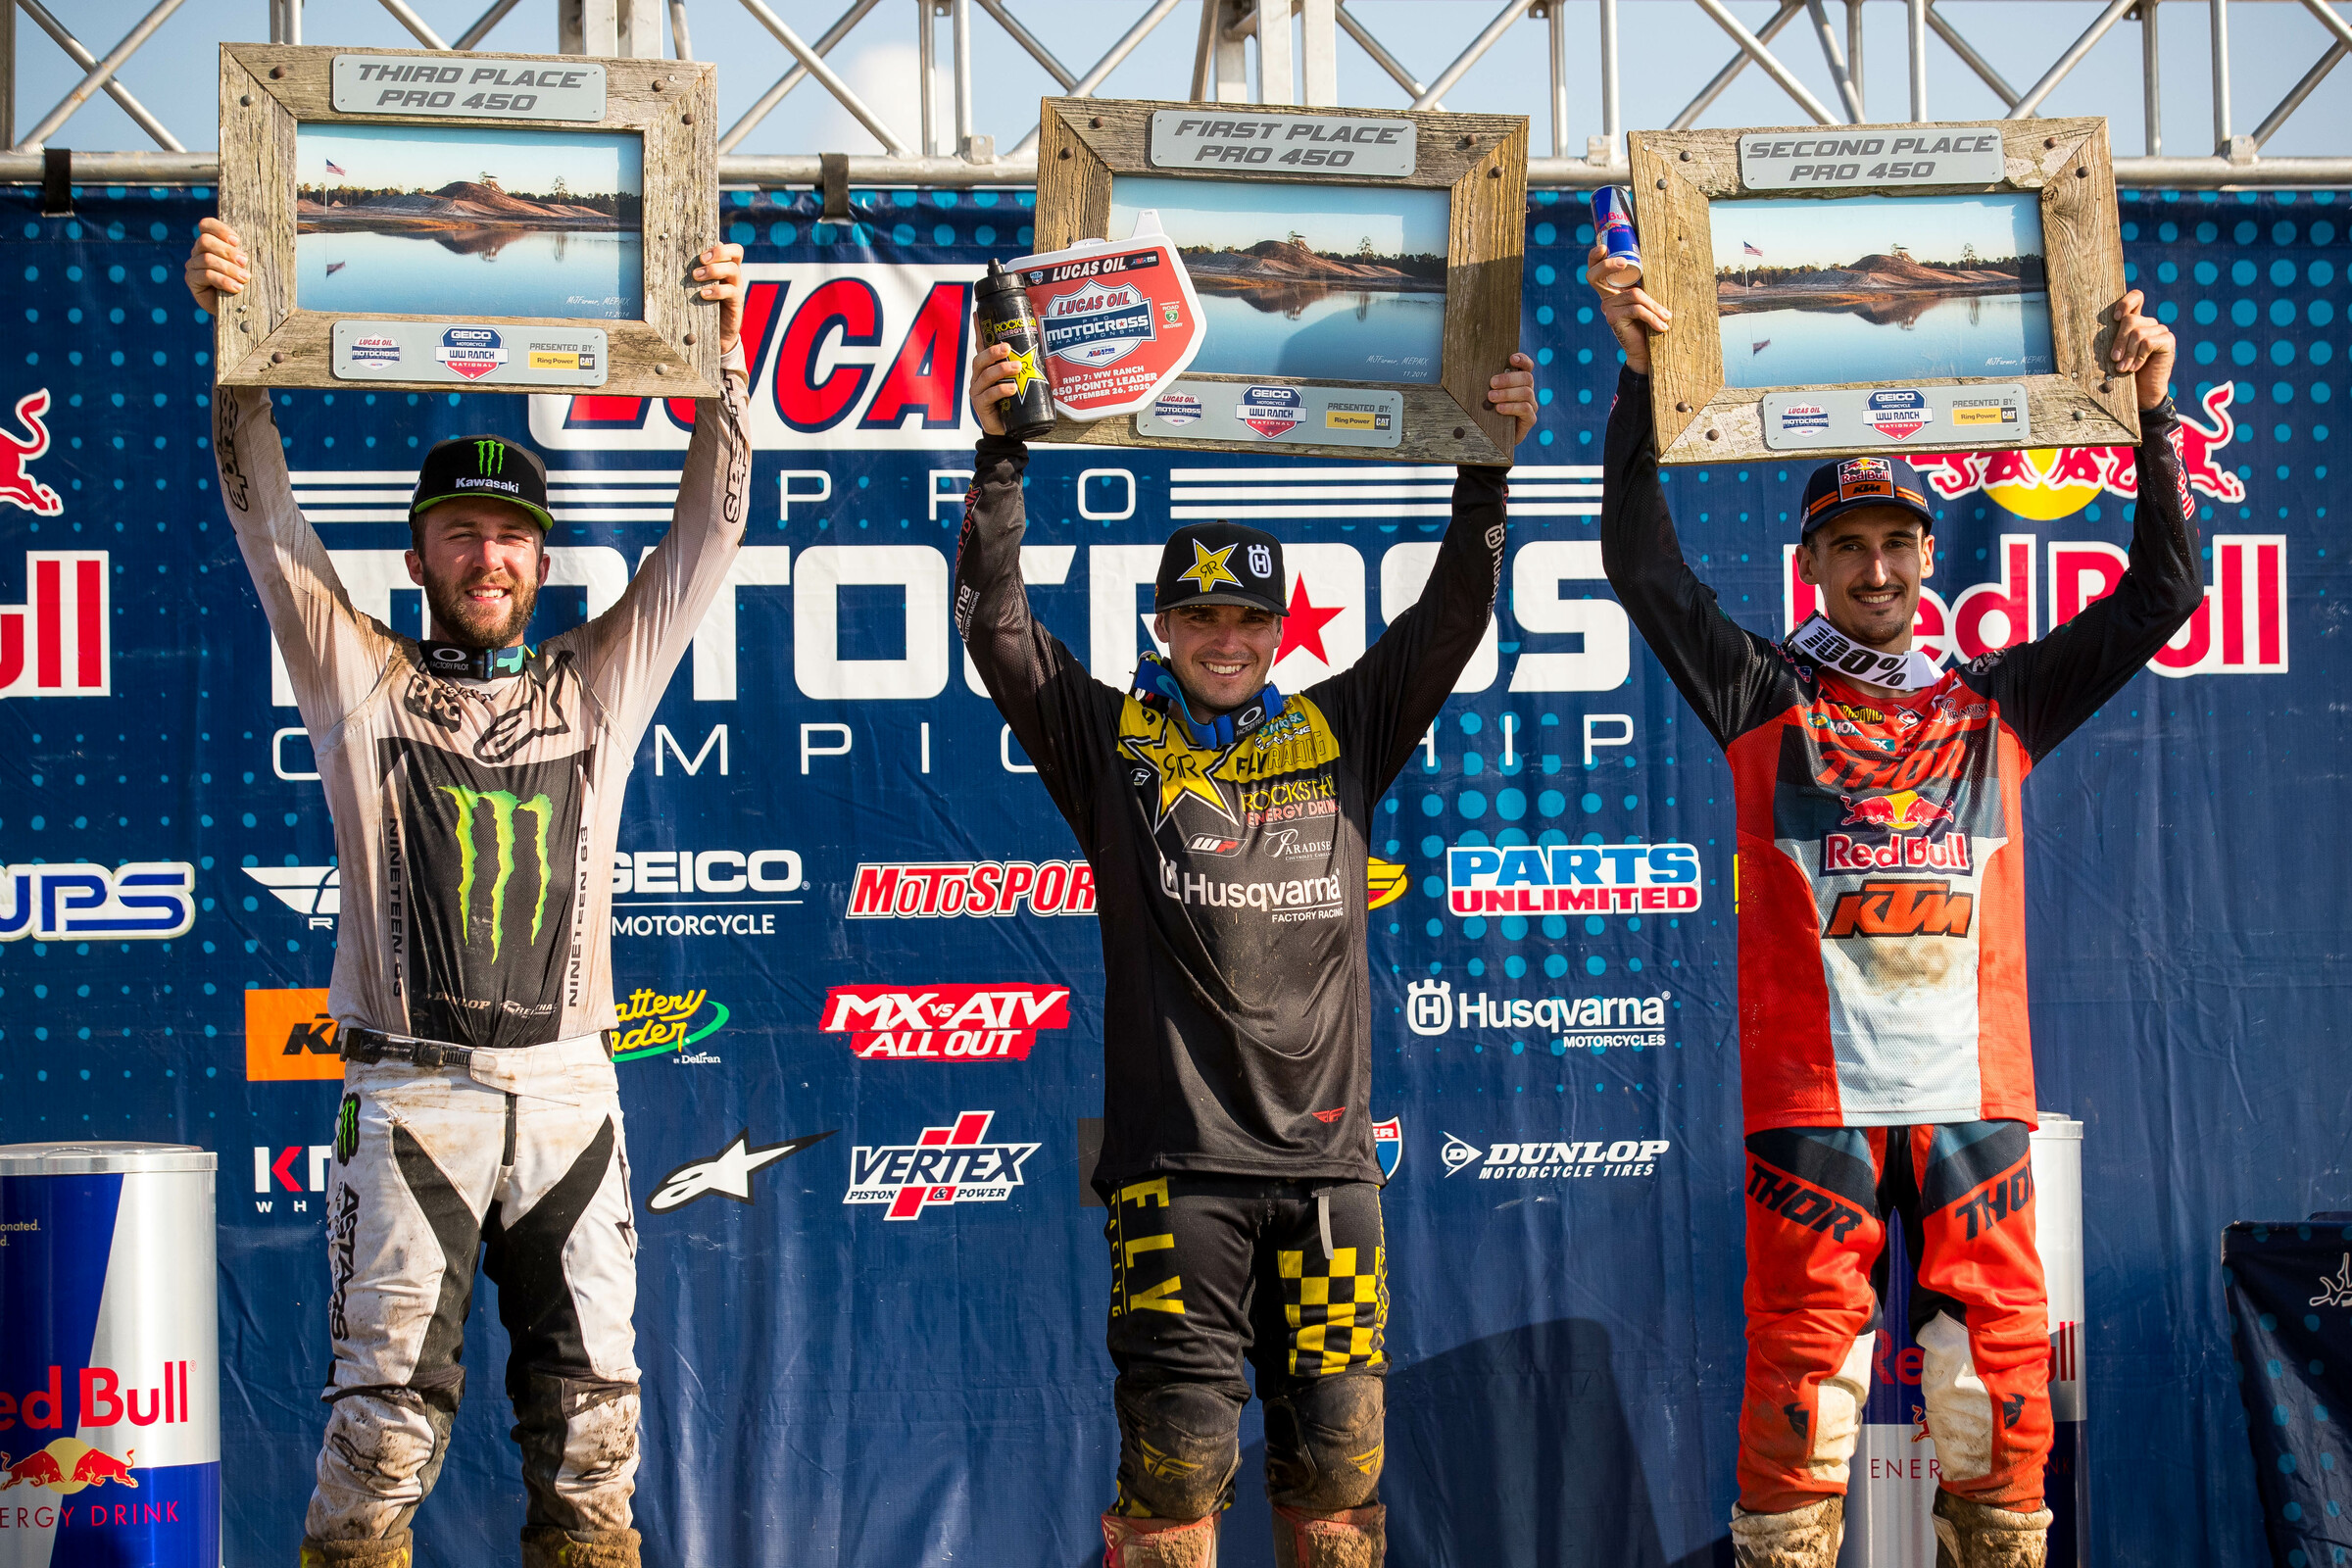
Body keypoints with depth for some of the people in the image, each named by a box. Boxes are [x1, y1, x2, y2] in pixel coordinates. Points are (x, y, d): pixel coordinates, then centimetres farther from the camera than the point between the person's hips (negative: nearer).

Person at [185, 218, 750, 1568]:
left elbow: (711, 529, 9)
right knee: (390, 1411, -6)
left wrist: (723, 354, -2)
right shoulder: (360, 681, 8)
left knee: (592, 1407, 3)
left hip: (567, 1092, 2)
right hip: (411, 1095, -2)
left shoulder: (602, 685, 12)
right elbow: (263, 510, 2)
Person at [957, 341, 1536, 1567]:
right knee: (1177, 1451, -4)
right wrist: (1000, 459, -9)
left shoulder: (1342, 732, 14)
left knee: (1337, 1457, 6)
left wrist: (1487, 464, 4)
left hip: (1326, 1157, 3)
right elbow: (995, 626, -1)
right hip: (1176, 1163, -3)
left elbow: (1452, 613, 14)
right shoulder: (1112, 743, 7)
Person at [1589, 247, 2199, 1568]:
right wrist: (1642, 378, -5)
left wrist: (2153, 414, 6)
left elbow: (2162, 594, 15)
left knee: (1999, 1392, 1)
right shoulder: (1766, 698, 10)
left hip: (1976, 1095, 2)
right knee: (1803, 1388, -5)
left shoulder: (1998, 704, 16)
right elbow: (1642, 564, 3)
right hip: (1813, 1096, -2)